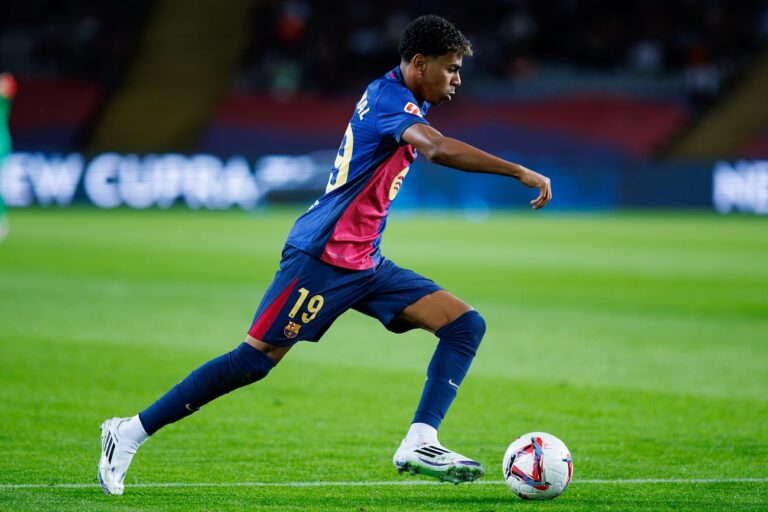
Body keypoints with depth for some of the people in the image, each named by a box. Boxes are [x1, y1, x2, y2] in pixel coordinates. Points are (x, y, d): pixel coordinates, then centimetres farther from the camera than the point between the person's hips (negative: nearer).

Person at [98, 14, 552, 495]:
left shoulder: (402, 100, 13)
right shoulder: (388, 99, -16)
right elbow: (437, 148, -35)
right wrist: (521, 172, -37)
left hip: (365, 264, 10)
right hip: (323, 256, -10)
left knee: (467, 325, -4)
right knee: (254, 361, -9)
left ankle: (419, 444, -13)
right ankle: (130, 433, 3)